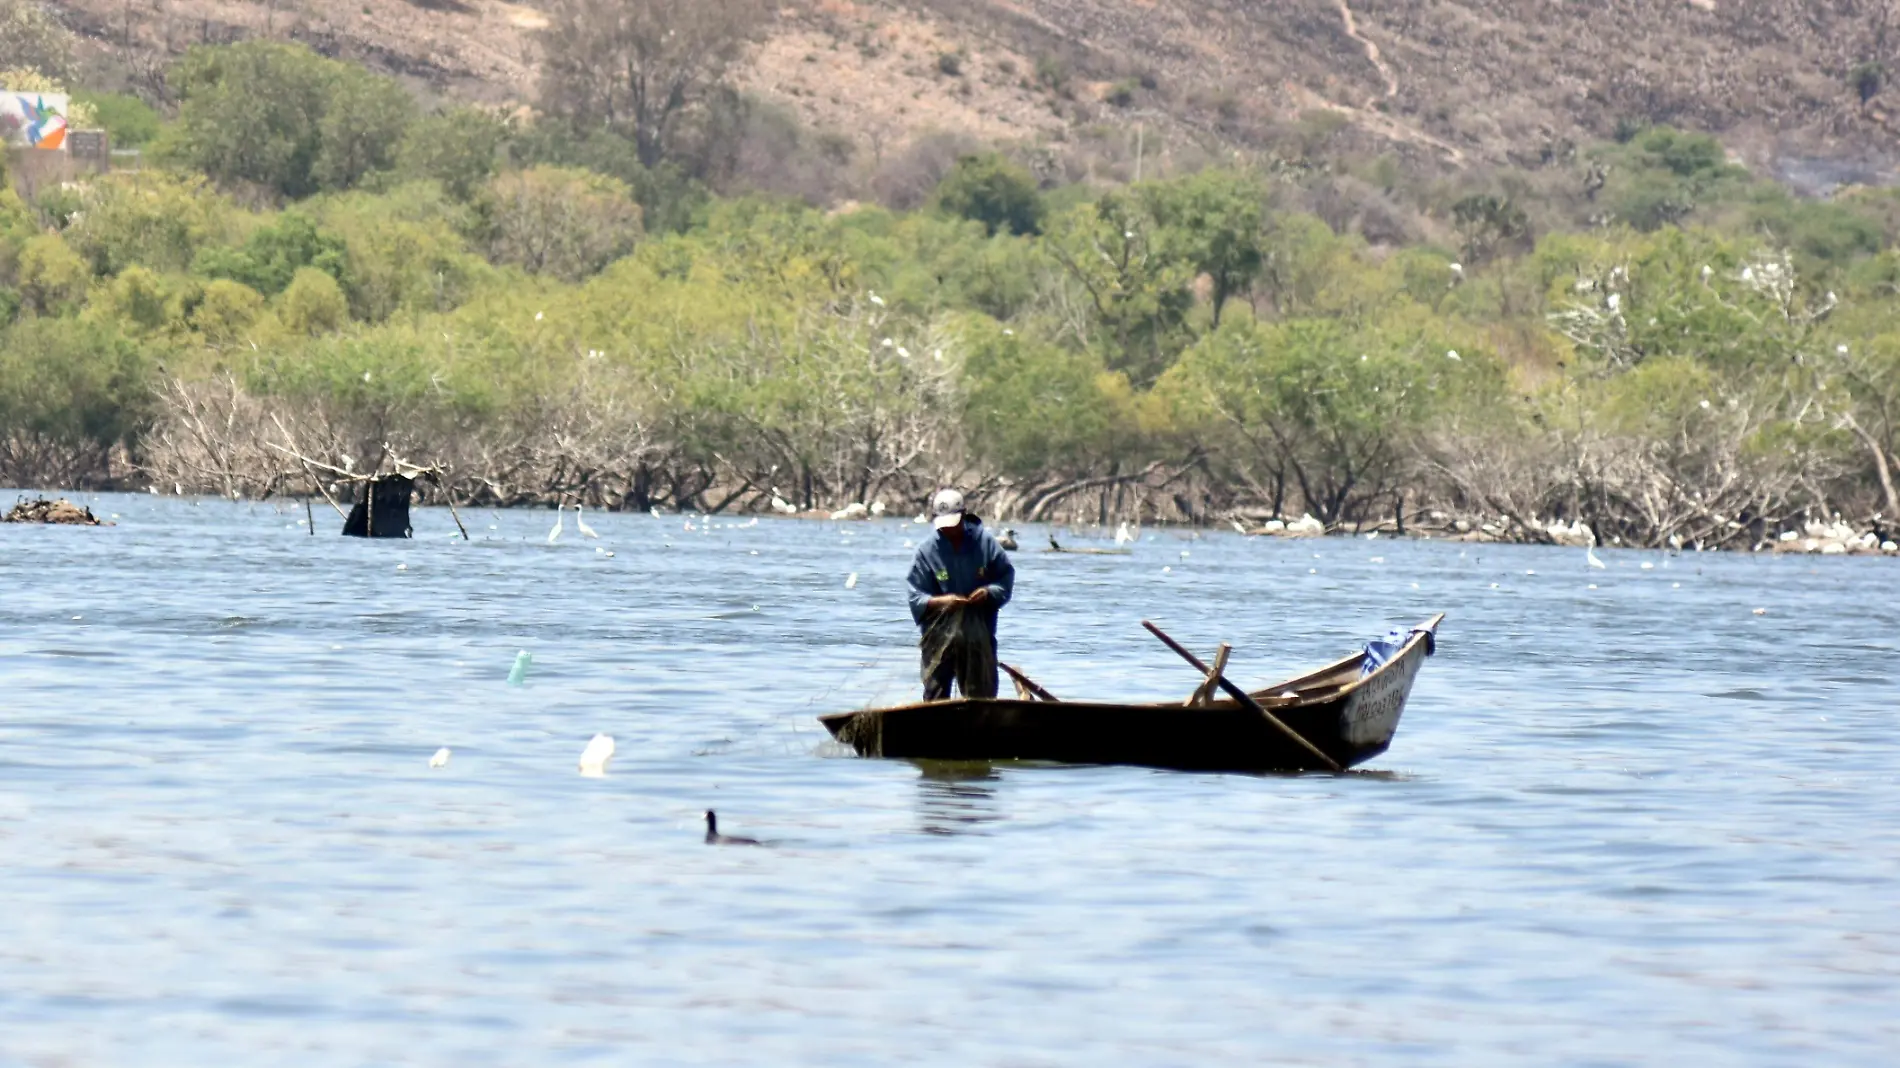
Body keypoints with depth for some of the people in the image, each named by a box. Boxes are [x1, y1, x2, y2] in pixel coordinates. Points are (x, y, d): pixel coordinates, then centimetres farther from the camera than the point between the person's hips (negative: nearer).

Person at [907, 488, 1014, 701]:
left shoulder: (984, 542, -1)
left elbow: (1006, 579, 6)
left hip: (979, 636, 1)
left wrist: (989, 592, -14)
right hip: (939, 635, -1)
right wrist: (940, 601, -24)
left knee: (983, 697, 7)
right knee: (935, 695, 0)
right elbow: (916, 599, -5)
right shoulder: (927, 550, -5)